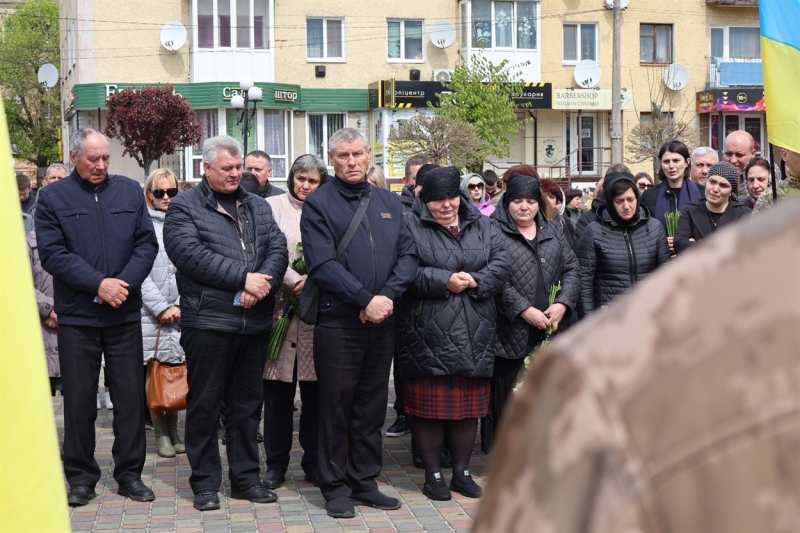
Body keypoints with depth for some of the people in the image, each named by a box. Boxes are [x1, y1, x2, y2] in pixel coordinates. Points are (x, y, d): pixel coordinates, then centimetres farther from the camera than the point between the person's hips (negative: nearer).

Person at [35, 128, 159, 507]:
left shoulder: (129, 191, 7)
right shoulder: (53, 197, 1)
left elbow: (147, 243, 3)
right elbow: (52, 253, -7)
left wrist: (124, 282, -12)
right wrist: (98, 284, -16)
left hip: (125, 314, 2)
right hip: (76, 316, -1)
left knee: (131, 396, 5)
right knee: (78, 399, 6)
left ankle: (130, 473, 16)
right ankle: (81, 477, 17)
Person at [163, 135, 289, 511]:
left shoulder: (257, 207, 16)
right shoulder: (184, 207, -1)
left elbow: (278, 249, 6)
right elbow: (190, 254, -15)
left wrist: (262, 282, -15)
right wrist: (244, 278, -18)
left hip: (255, 322, 5)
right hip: (207, 322, -5)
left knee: (248, 404, 12)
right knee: (204, 404, 3)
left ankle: (246, 477, 22)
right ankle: (205, 482, 14)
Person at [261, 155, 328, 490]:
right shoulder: (274, 206, 7)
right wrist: (294, 282, -12)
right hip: (281, 308, -1)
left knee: (315, 390, 5)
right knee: (278, 391, 2)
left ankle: (314, 461, 17)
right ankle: (276, 464, 13)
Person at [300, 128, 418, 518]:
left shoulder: (389, 203, 12)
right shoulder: (318, 204, -3)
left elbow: (408, 255, 4)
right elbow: (322, 264, -14)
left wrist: (387, 296, -12)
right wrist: (366, 299, -19)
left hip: (382, 322, 5)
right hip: (337, 322, -4)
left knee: (372, 406, 12)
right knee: (335, 406, 4)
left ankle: (365, 481, 23)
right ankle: (335, 486, 15)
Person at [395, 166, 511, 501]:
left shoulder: (481, 226, 13)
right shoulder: (410, 226, -1)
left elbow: (502, 263, 3)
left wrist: (476, 281, -13)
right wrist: (443, 281, -18)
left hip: (474, 336, 4)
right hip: (427, 335, -4)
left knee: (469, 406, 10)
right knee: (429, 406, 2)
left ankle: (462, 471, 24)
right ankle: (433, 474, 16)